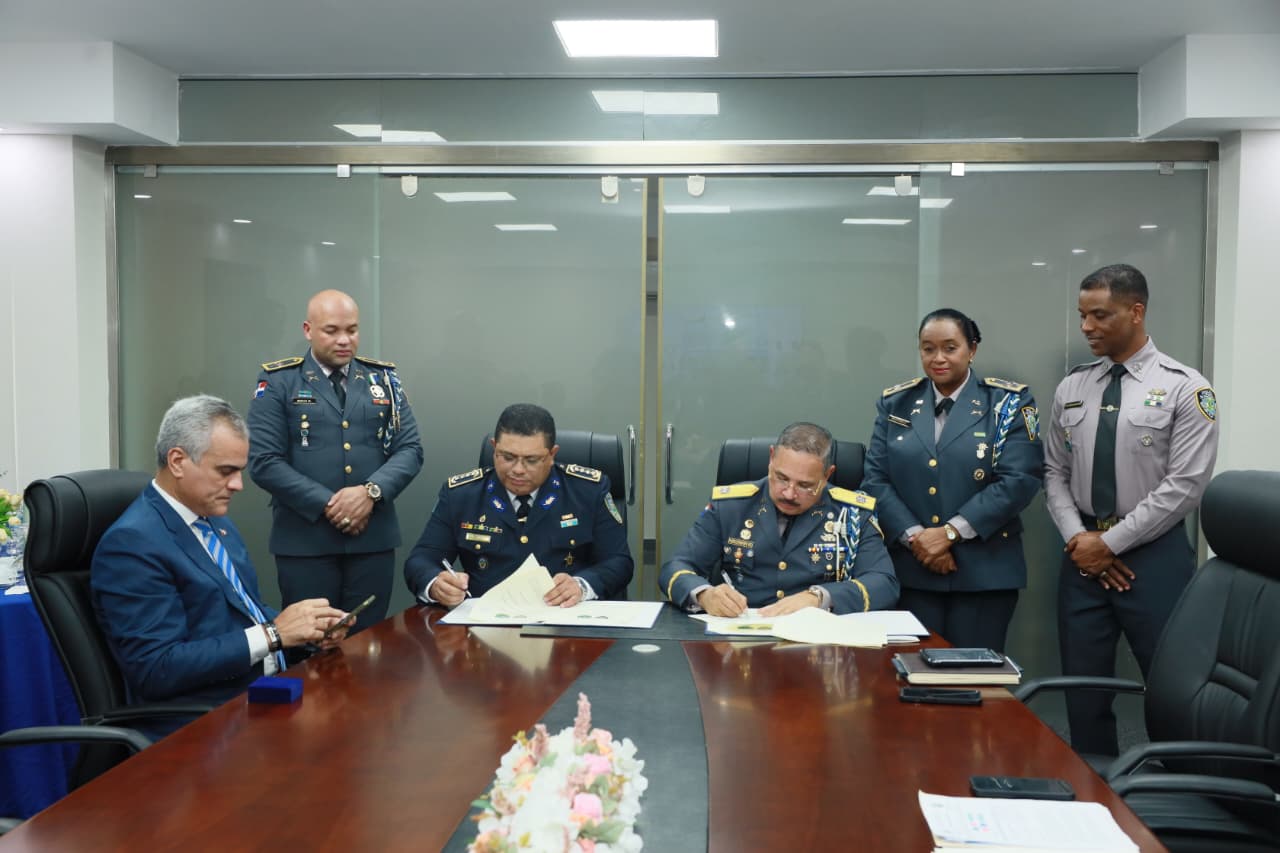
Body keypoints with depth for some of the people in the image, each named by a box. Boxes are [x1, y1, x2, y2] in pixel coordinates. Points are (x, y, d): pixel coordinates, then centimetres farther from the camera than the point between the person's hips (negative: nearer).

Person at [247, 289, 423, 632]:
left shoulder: (383, 379, 10)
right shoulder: (278, 382, 1)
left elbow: (410, 449, 4)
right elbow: (264, 462, -8)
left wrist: (371, 491, -14)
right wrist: (328, 504, -15)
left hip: (373, 538, 3)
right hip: (304, 541, -2)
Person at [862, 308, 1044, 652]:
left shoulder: (1009, 402, 0)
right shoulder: (896, 403, 8)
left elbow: (1019, 479, -10)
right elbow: (876, 479, 3)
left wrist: (950, 532, -15)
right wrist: (915, 537, -11)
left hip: (984, 571, -2)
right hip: (912, 568, 2)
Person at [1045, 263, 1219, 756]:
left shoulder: (1184, 388, -7)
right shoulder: (1072, 389, 8)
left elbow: (1185, 485, -13)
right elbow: (1054, 472, 10)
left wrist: (1111, 542, -13)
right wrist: (1077, 538, -6)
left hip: (1155, 556, -4)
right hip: (1084, 554, 5)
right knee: (1083, 691, 10)